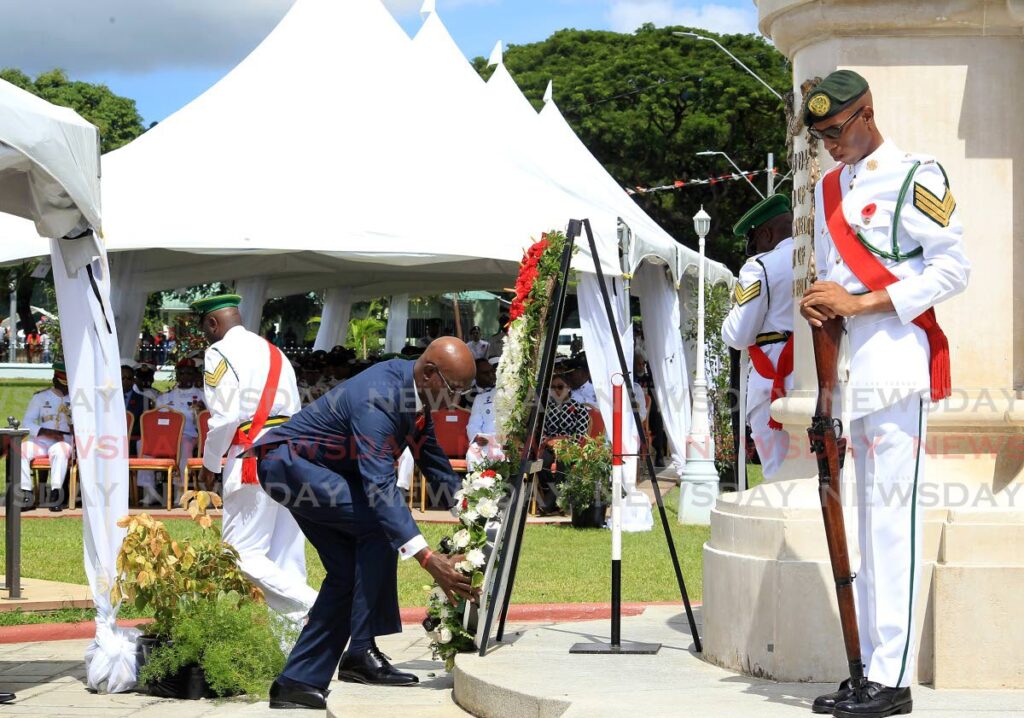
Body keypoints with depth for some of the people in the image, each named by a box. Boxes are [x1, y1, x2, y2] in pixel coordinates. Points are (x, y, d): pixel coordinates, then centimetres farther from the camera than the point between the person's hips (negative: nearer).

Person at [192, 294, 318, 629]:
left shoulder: (220, 353, -3)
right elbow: (294, 411, 17)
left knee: (243, 553, -7)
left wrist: (210, 463, 1)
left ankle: (313, 609, -18)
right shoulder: (274, 352, 22)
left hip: (252, 460, -8)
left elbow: (224, 416, -11)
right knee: (285, 555, 9)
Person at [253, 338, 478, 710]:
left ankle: (298, 682, 7)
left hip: (315, 469, 10)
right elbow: (380, 487, -41)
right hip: (287, 460, -10)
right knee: (378, 524, -24)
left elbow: (432, 457, 7)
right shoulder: (376, 401, -33)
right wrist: (428, 559, -48)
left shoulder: (413, 385, -3)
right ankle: (361, 652, -20)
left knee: (348, 573, 5)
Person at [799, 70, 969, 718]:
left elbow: (952, 269, -9)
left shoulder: (915, 177, -4)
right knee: (866, 520, 9)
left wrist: (863, 303, -14)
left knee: (893, 517, -10)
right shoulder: (828, 190, 18)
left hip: (898, 366, -8)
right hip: (853, 372, 8)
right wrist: (820, 303, 2)